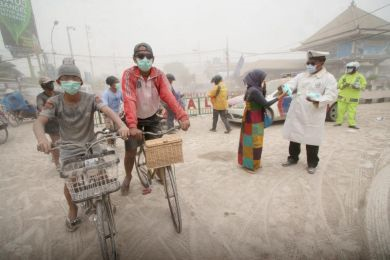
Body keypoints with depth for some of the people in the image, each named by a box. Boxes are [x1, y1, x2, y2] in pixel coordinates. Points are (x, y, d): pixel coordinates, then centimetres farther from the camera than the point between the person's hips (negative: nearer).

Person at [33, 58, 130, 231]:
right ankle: (72, 210, 32)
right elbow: (39, 122, -24)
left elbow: (108, 111, -29)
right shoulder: (54, 102, -12)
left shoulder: (91, 99, -13)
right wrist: (41, 138, -47)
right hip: (68, 151, 0)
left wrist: (121, 125, -50)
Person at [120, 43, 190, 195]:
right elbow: (129, 100, -32)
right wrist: (132, 126, -46)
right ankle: (128, 177, 29)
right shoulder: (129, 74, -19)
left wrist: (182, 116, -41)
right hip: (134, 119, -1)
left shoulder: (159, 75, -13)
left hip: (152, 118, 2)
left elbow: (168, 96, -26)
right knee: (130, 151, -1)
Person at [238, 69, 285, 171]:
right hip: (254, 120, -10)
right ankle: (252, 164, 13)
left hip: (251, 119, 10)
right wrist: (278, 98, -9)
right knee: (254, 142, 1)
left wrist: (263, 88, 5)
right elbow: (265, 104, -18)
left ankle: (247, 161, 29)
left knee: (249, 141, 17)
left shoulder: (252, 89, 7)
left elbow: (261, 101, 13)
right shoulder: (254, 91, -23)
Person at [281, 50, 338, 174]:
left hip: (313, 117, -4)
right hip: (296, 114, 4)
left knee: (312, 141, 6)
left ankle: (312, 164, 25)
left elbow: (331, 96, -10)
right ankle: (293, 158, 33)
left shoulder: (329, 78, -1)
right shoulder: (301, 76, 11)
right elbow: (291, 85, -1)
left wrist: (317, 101, -30)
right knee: (294, 138, 13)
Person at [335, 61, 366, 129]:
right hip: (343, 97, 1)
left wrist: (358, 86, -18)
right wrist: (343, 85, -18)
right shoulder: (344, 76, 5)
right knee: (341, 110, 2)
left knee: (352, 111, 0)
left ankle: (352, 124, 5)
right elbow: (338, 85, 3)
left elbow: (363, 86, 2)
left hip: (353, 98, -1)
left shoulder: (360, 77, 2)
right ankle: (339, 122, 12)